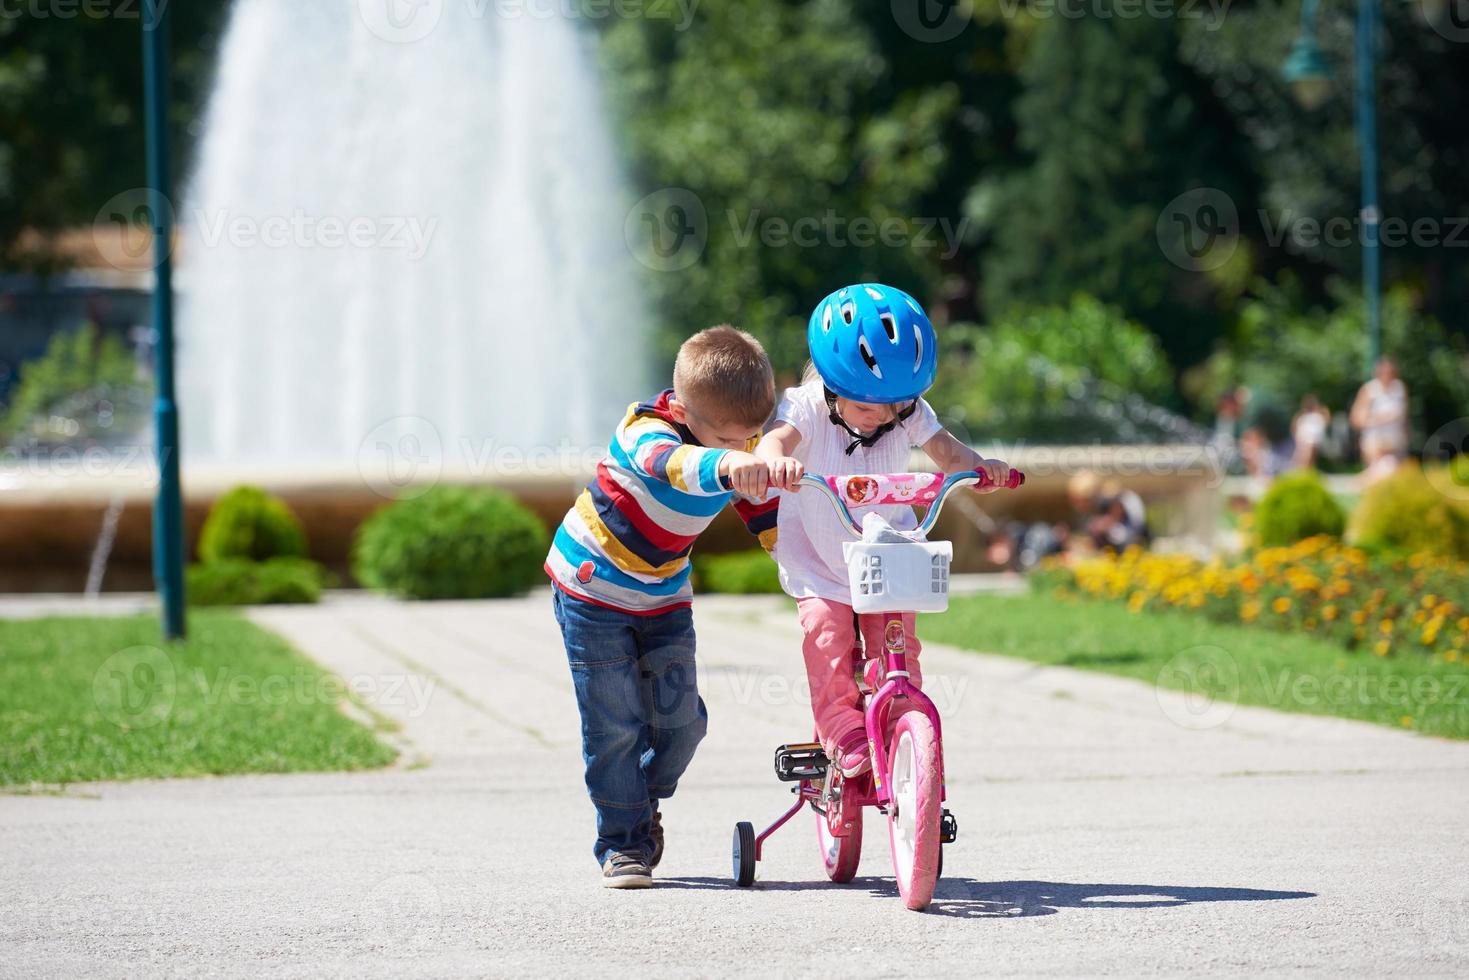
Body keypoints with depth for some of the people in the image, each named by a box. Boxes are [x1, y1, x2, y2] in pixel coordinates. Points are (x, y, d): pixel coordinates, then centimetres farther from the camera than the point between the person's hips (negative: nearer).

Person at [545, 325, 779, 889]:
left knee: (681, 720, 0)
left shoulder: (746, 454, -8)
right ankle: (622, 842, 6)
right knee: (613, 726, -6)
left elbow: (771, 521, 5)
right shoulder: (647, 431, -29)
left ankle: (643, 806, 26)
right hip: (592, 589, -5)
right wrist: (725, 466, -75)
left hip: (664, 599, 6)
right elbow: (672, 463, -54)